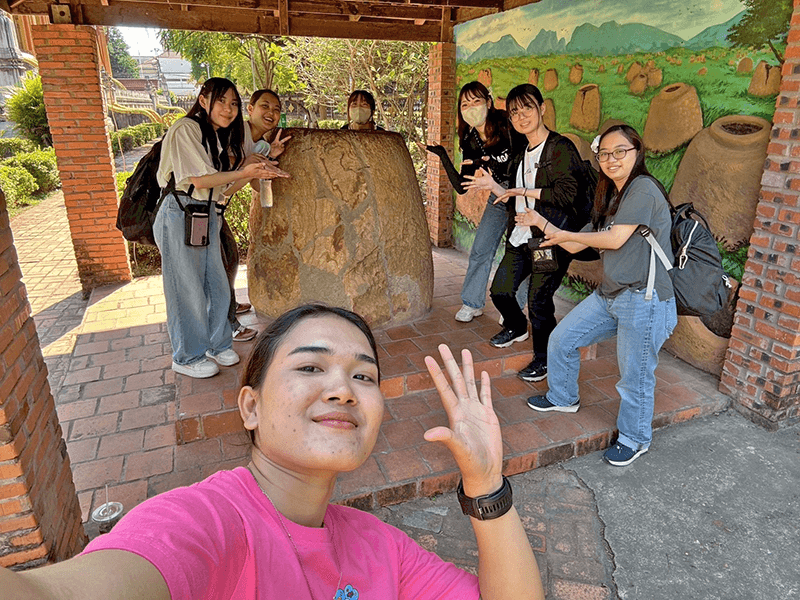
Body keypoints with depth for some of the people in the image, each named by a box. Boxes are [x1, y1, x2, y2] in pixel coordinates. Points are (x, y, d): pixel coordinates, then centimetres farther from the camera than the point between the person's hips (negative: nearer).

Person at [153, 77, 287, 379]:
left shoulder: (222, 137, 17)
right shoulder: (186, 129, -10)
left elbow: (221, 183, 10)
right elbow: (199, 180, -17)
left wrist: (257, 169, -2)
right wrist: (244, 172, -21)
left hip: (208, 216, 8)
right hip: (181, 215, -8)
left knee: (217, 285, 10)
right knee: (187, 288, 0)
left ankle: (216, 344, 28)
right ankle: (187, 357, 15)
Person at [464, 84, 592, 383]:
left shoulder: (561, 148, -8)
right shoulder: (520, 156, 17)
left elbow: (568, 193, -19)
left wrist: (524, 191, -14)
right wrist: (492, 185, 6)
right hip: (520, 237, 8)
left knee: (538, 301, -4)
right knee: (500, 291, 9)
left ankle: (544, 358, 19)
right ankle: (516, 327, 41)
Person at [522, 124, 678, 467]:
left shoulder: (643, 188, -11)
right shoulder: (610, 200, 16)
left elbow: (615, 239, -19)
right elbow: (575, 246, 17)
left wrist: (566, 234, -5)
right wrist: (540, 222, 13)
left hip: (643, 300, -9)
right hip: (608, 295, 9)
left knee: (635, 377, 4)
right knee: (561, 340, 13)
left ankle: (635, 439, 28)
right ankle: (564, 398, 38)